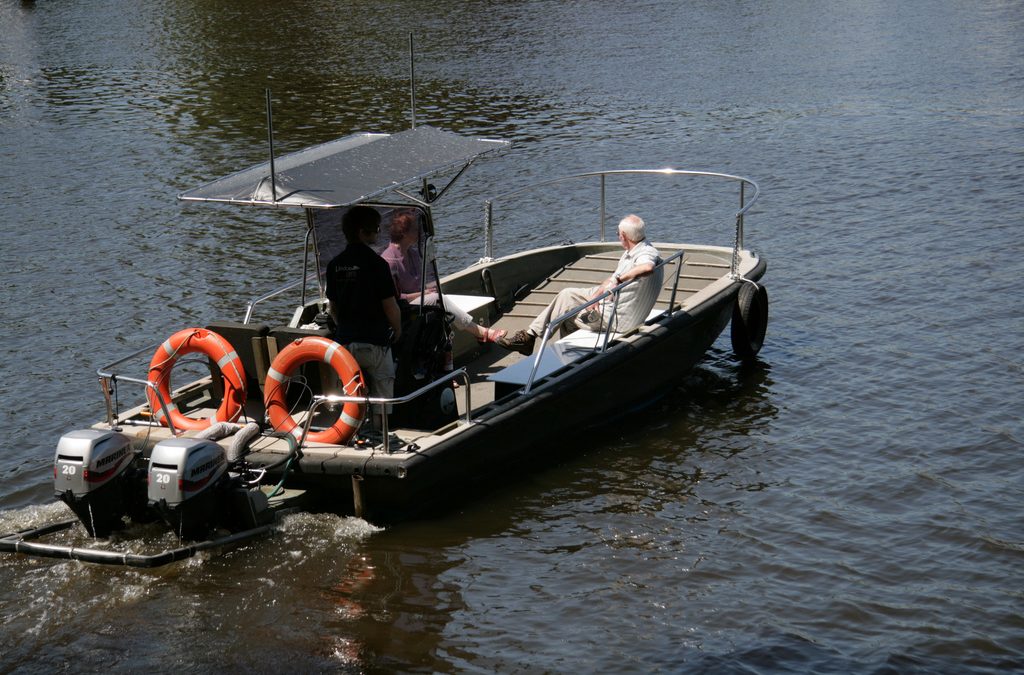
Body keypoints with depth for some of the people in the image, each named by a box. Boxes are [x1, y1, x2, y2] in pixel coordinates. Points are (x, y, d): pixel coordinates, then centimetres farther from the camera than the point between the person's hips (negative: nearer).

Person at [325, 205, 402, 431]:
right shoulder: (376, 264, -14)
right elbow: (390, 306, -12)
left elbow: (333, 307, 12)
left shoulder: (334, 264, 4)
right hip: (375, 341, -5)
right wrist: (397, 330, 6)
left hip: (345, 340, 5)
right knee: (382, 390, 10)